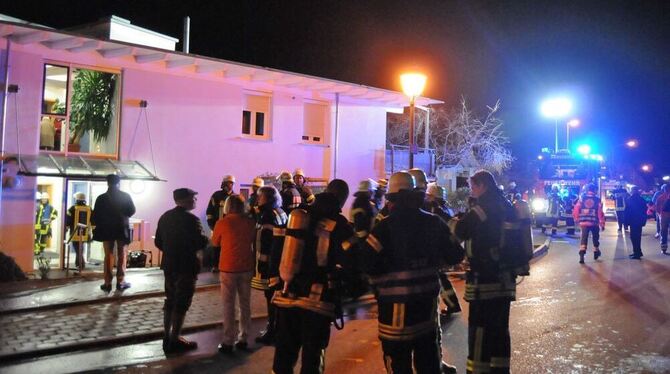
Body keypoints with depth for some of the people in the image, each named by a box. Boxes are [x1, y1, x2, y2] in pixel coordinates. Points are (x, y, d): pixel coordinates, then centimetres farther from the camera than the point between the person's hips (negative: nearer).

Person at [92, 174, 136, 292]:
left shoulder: (101, 198, -3)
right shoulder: (125, 196, -4)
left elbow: (95, 215, -2)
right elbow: (132, 211, -1)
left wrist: (96, 224, 16)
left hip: (106, 229, 1)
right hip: (122, 229, -1)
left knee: (108, 256, 7)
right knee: (121, 255, 8)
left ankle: (108, 283, 5)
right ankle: (120, 282, 7)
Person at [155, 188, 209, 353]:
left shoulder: (165, 216, 6)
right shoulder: (190, 219, -18)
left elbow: (158, 242, 10)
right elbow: (201, 243, -20)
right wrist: (206, 238, 1)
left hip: (169, 265, 7)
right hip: (186, 266, -7)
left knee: (170, 300, 16)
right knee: (181, 303, 1)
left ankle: (167, 337, 22)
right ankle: (175, 340, 6)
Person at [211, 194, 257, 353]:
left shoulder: (222, 223, -11)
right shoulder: (250, 222, -4)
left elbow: (215, 242, 6)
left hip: (228, 268, -3)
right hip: (246, 267, 3)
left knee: (228, 306, 5)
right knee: (245, 304, 13)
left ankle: (228, 342, 7)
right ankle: (243, 339, 17)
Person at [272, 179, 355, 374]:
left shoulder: (297, 214, 6)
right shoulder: (341, 226, -5)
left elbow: (277, 250, 11)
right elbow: (350, 263, -1)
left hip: (287, 296, 4)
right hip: (317, 300, -4)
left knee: (284, 352, 15)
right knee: (312, 356, 8)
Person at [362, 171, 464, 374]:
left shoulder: (384, 226, -14)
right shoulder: (433, 222, 2)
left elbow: (366, 263, -19)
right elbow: (454, 255, 6)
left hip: (395, 304, -5)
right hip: (427, 299, 5)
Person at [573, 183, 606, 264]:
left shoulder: (582, 198, 1)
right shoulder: (597, 200, -1)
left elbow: (576, 209, 1)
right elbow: (600, 212, -4)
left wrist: (577, 219, 16)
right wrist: (602, 224, 1)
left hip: (584, 222, 0)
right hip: (594, 222, 0)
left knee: (584, 238, -2)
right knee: (595, 238, 20)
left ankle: (582, 254, -18)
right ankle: (596, 252, 32)